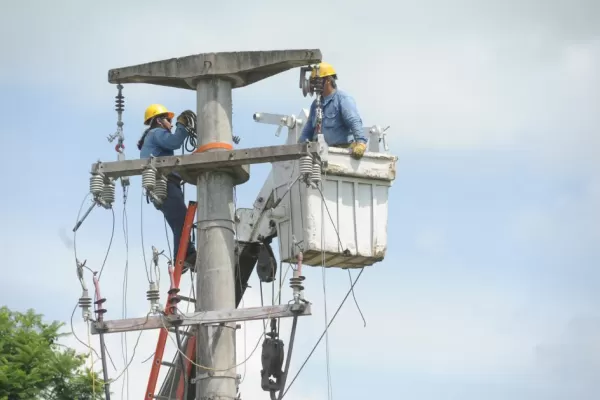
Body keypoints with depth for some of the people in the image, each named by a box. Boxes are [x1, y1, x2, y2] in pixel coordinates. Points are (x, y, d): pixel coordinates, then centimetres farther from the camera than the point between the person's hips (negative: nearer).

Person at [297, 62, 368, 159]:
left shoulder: (343, 99, -3)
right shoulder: (316, 104, 21)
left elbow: (354, 122, -17)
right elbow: (308, 130, 28)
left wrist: (361, 142, -32)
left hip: (343, 149, -6)